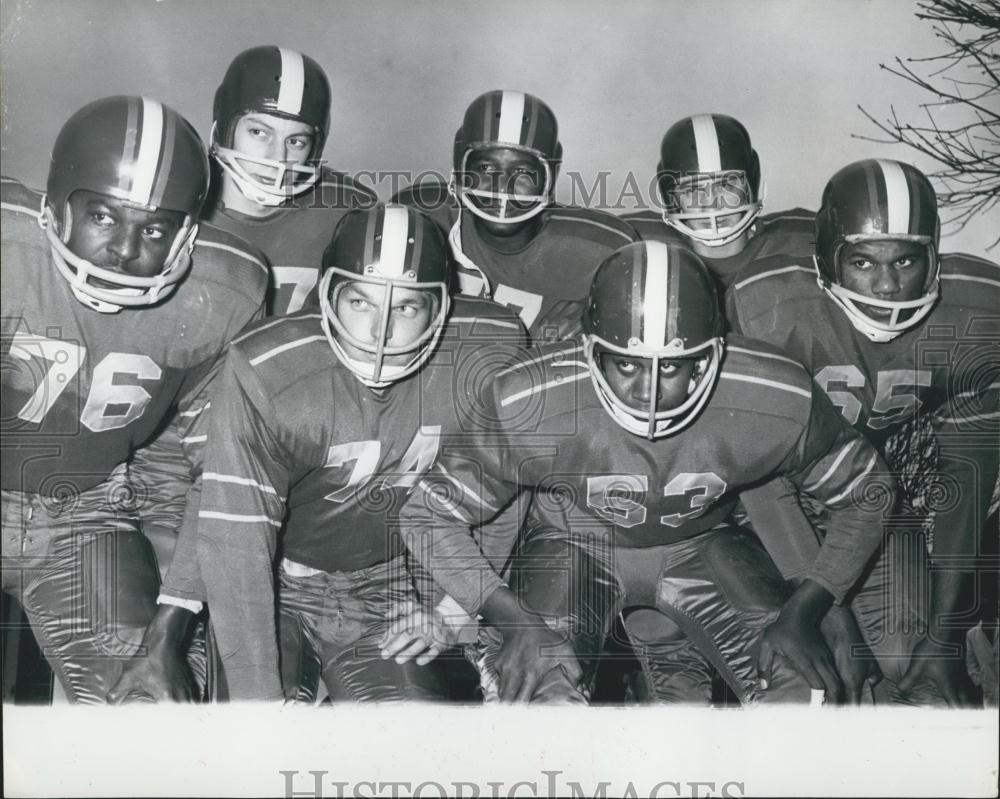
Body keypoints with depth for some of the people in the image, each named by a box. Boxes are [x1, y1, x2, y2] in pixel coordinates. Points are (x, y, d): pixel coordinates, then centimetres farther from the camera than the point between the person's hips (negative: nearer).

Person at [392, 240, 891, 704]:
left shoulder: (776, 403, -25)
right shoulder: (529, 406, -29)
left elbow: (865, 493, -8)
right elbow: (430, 513, -18)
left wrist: (804, 613, -21)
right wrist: (510, 618, -32)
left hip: (697, 545, 3)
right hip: (574, 544, -2)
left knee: (805, 690, -13)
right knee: (543, 694, -28)